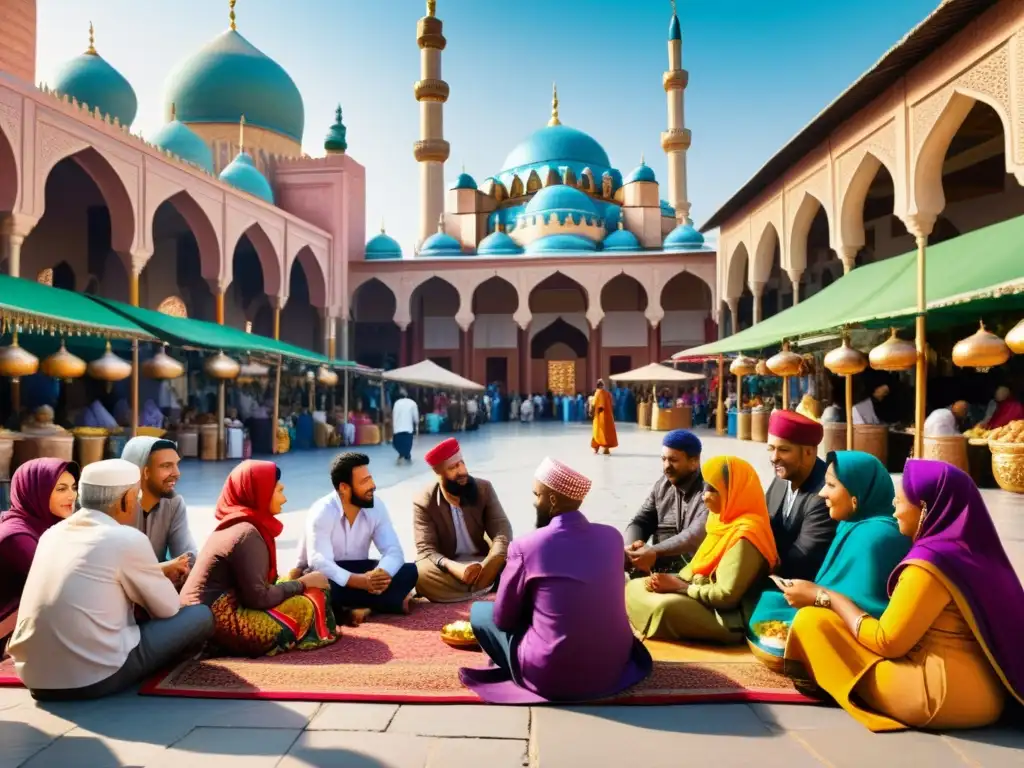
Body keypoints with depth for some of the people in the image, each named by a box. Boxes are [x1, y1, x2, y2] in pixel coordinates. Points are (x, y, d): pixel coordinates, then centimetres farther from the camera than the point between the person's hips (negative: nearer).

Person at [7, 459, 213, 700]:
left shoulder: (52, 533, 8)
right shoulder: (128, 539, -11)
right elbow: (168, 608, 1)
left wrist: (159, 572, 27)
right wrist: (162, 580, 22)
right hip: (95, 678, -8)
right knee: (201, 616, 4)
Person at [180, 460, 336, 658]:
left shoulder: (234, 525, 13)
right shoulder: (246, 533, -18)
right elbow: (258, 597, -21)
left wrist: (294, 580, 1)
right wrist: (302, 583, -9)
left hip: (209, 618, 10)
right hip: (218, 624, -10)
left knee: (306, 593, 12)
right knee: (310, 603, -11)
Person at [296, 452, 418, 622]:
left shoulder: (376, 507, -9)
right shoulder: (321, 512, -22)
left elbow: (393, 550, -14)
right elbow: (319, 563, -32)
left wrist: (381, 574, -38)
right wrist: (360, 581, -46)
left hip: (358, 570, 4)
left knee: (409, 571, -19)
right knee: (321, 585, -40)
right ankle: (391, 601, -29)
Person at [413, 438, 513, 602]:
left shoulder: (484, 488, -6)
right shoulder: (424, 503, -11)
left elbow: (502, 530, -12)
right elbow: (426, 550, -17)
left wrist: (490, 564, -33)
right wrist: (454, 568, -38)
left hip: (482, 560, 1)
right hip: (447, 568, -1)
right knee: (421, 574, -34)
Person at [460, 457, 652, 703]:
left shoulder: (525, 546, -16)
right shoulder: (612, 536, -2)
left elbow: (503, 618, -2)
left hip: (551, 677, -5)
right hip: (615, 664, 5)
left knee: (479, 611, 15)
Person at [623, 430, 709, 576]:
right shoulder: (662, 484, 11)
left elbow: (697, 535, -25)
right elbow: (640, 521, 9)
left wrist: (654, 552, -33)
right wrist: (632, 547, -14)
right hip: (657, 564, 7)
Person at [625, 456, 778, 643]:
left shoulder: (745, 535, -21)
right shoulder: (725, 522, 9)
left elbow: (726, 596, -25)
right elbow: (699, 567, 15)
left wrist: (680, 586, -15)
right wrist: (673, 580, -4)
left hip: (727, 618, -9)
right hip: (704, 599, 10)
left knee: (666, 607, -32)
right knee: (634, 588, 1)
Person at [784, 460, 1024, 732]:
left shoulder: (930, 561, -21)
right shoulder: (967, 548, 4)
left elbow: (887, 642, -15)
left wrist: (823, 597, -6)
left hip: (940, 696, -9)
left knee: (811, 620, -10)